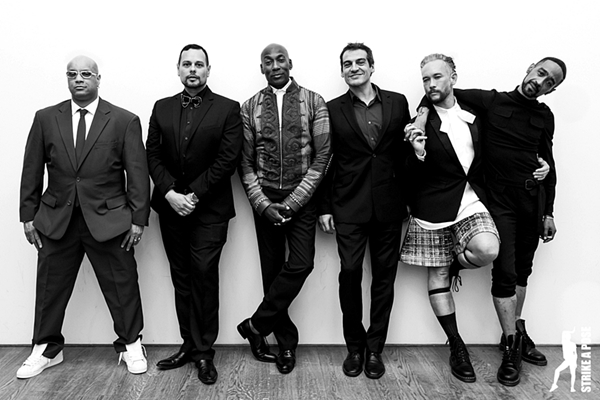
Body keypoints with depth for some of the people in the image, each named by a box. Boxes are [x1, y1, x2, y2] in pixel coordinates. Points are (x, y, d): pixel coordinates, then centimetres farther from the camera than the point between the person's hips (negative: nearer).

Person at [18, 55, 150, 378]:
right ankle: (46, 349, 33)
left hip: (108, 220, -2)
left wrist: (138, 218, -7)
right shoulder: (45, 118, 6)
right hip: (56, 219, 3)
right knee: (50, 287, 13)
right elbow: (32, 170, 9)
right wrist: (28, 215, 6)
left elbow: (137, 173, -4)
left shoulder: (125, 121, -2)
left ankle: (131, 345, 26)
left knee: (122, 286, 7)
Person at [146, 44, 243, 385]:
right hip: (171, 206, 4)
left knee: (204, 275, -4)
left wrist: (194, 195, -14)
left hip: (209, 209, -4)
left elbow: (228, 159, -9)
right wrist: (170, 193, -10)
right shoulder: (162, 108, 11)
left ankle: (204, 351, 9)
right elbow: (152, 155, 5)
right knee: (181, 278, 9)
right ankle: (189, 345, 21)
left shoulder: (228, 109, -1)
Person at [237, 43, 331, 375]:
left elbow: (322, 156, -5)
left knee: (301, 264, -12)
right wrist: (263, 204, -9)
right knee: (272, 270, 5)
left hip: (301, 199, -1)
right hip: (264, 201, 1)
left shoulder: (313, 102, 0)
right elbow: (246, 163, 3)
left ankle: (256, 325, 7)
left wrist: (292, 202, -12)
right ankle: (286, 341, 20)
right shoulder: (250, 107, 5)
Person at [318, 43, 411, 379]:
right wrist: (325, 207, 1)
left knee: (384, 275, 7)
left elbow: (406, 152, 8)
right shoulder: (332, 109, 4)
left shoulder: (398, 102, 7)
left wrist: (409, 197, 5)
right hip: (349, 206, -1)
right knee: (350, 272, -5)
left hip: (389, 205, 2)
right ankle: (355, 346, 16)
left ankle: (375, 347, 21)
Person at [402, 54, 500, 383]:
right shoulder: (419, 123, -4)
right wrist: (419, 154, -23)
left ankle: (456, 260, 12)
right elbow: (411, 176, -5)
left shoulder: (473, 118, 8)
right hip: (432, 209, -2)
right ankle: (456, 346, 21)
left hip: (470, 202, 2)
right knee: (437, 275, 4)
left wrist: (481, 193, 2)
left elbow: (480, 164, 16)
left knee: (487, 250, -25)